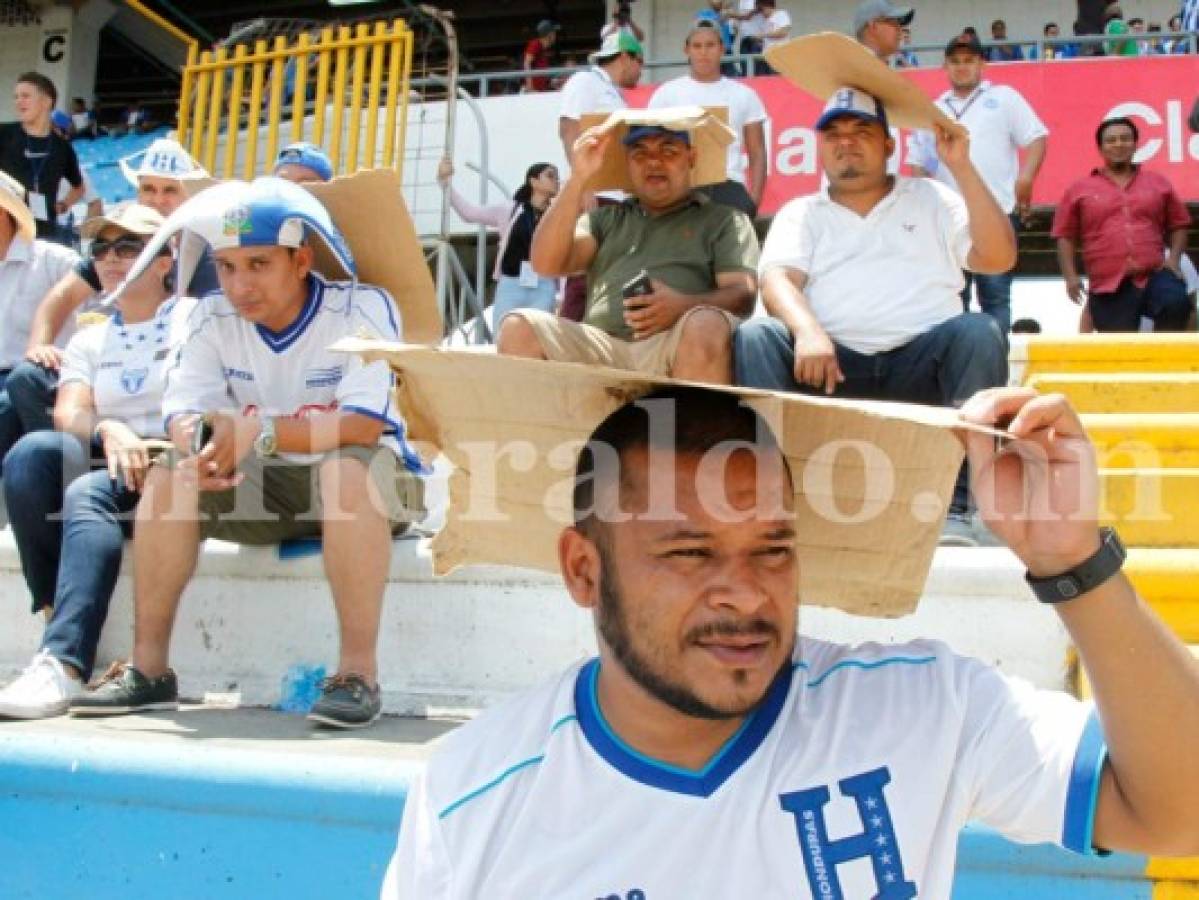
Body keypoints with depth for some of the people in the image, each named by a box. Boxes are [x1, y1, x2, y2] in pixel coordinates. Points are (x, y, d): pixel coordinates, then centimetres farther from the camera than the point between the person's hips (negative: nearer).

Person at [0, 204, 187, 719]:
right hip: (102, 464, 4)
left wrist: (154, 448, -21)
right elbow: (69, 414, 5)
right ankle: (57, 620, -27)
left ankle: (63, 663, -48)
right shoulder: (88, 342, 24)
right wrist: (108, 431, -19)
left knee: (89, 493, -35)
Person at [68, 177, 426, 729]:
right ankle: (149, 669, -11)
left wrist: (260, 430, -41)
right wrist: (199, 440, -34)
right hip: (262, 485, 5)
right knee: (169, 477, -19)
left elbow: (365, 425, -29)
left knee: (347, 469, -37)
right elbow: (182, 411, -9)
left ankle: (358, 671, -32)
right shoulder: (214, 319, -2)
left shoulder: (361, 310, -17)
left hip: (356, 482, -5)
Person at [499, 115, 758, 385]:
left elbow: (743, 294, 4)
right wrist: (578, 179, 5)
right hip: (601, 345, 3)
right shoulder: (606, 218, 28)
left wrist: (684, 306, -18)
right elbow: (547, 264, 12)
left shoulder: (723, 219, 20)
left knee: (705, 325, -37)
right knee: (520, 327, -23)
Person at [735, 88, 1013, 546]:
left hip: (923, 365, 0)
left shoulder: (931, 198, 23)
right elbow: (777, 280, 2)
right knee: (756, 337, -26)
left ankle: (955, 507, -32)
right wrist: (808, 331, -21)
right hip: (831, 363, 0)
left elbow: (998, 258, 8)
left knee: (979, 331, -29)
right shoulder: (800, 213, 23)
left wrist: (961, 167, 1)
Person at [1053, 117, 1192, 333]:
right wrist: (1071, 276, -2)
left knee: (1176, 303, -32)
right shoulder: (1079, 190, 9)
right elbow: (1066, 236, 9)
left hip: (1154, 275, 1)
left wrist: (1174, 258, 3)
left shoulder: (1158, 183, 15)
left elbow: (1178, 224, 20)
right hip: (1109, 286, -1)